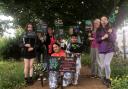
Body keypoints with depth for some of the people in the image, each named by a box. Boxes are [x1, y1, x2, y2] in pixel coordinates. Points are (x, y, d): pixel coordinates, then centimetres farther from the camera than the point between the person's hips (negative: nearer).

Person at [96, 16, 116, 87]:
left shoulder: (111, 29, 2)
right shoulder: (99, 30, 6)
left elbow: (114, 39, -4)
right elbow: (97, 40, 1)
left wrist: (110, 33, -17)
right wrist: (102, 38, -16)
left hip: (110, 49, -2)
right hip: (101, 50, 2)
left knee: (107, 64, -16)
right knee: (103, 65, 3)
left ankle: (108, 79, 0)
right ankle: (103, 77, 26)